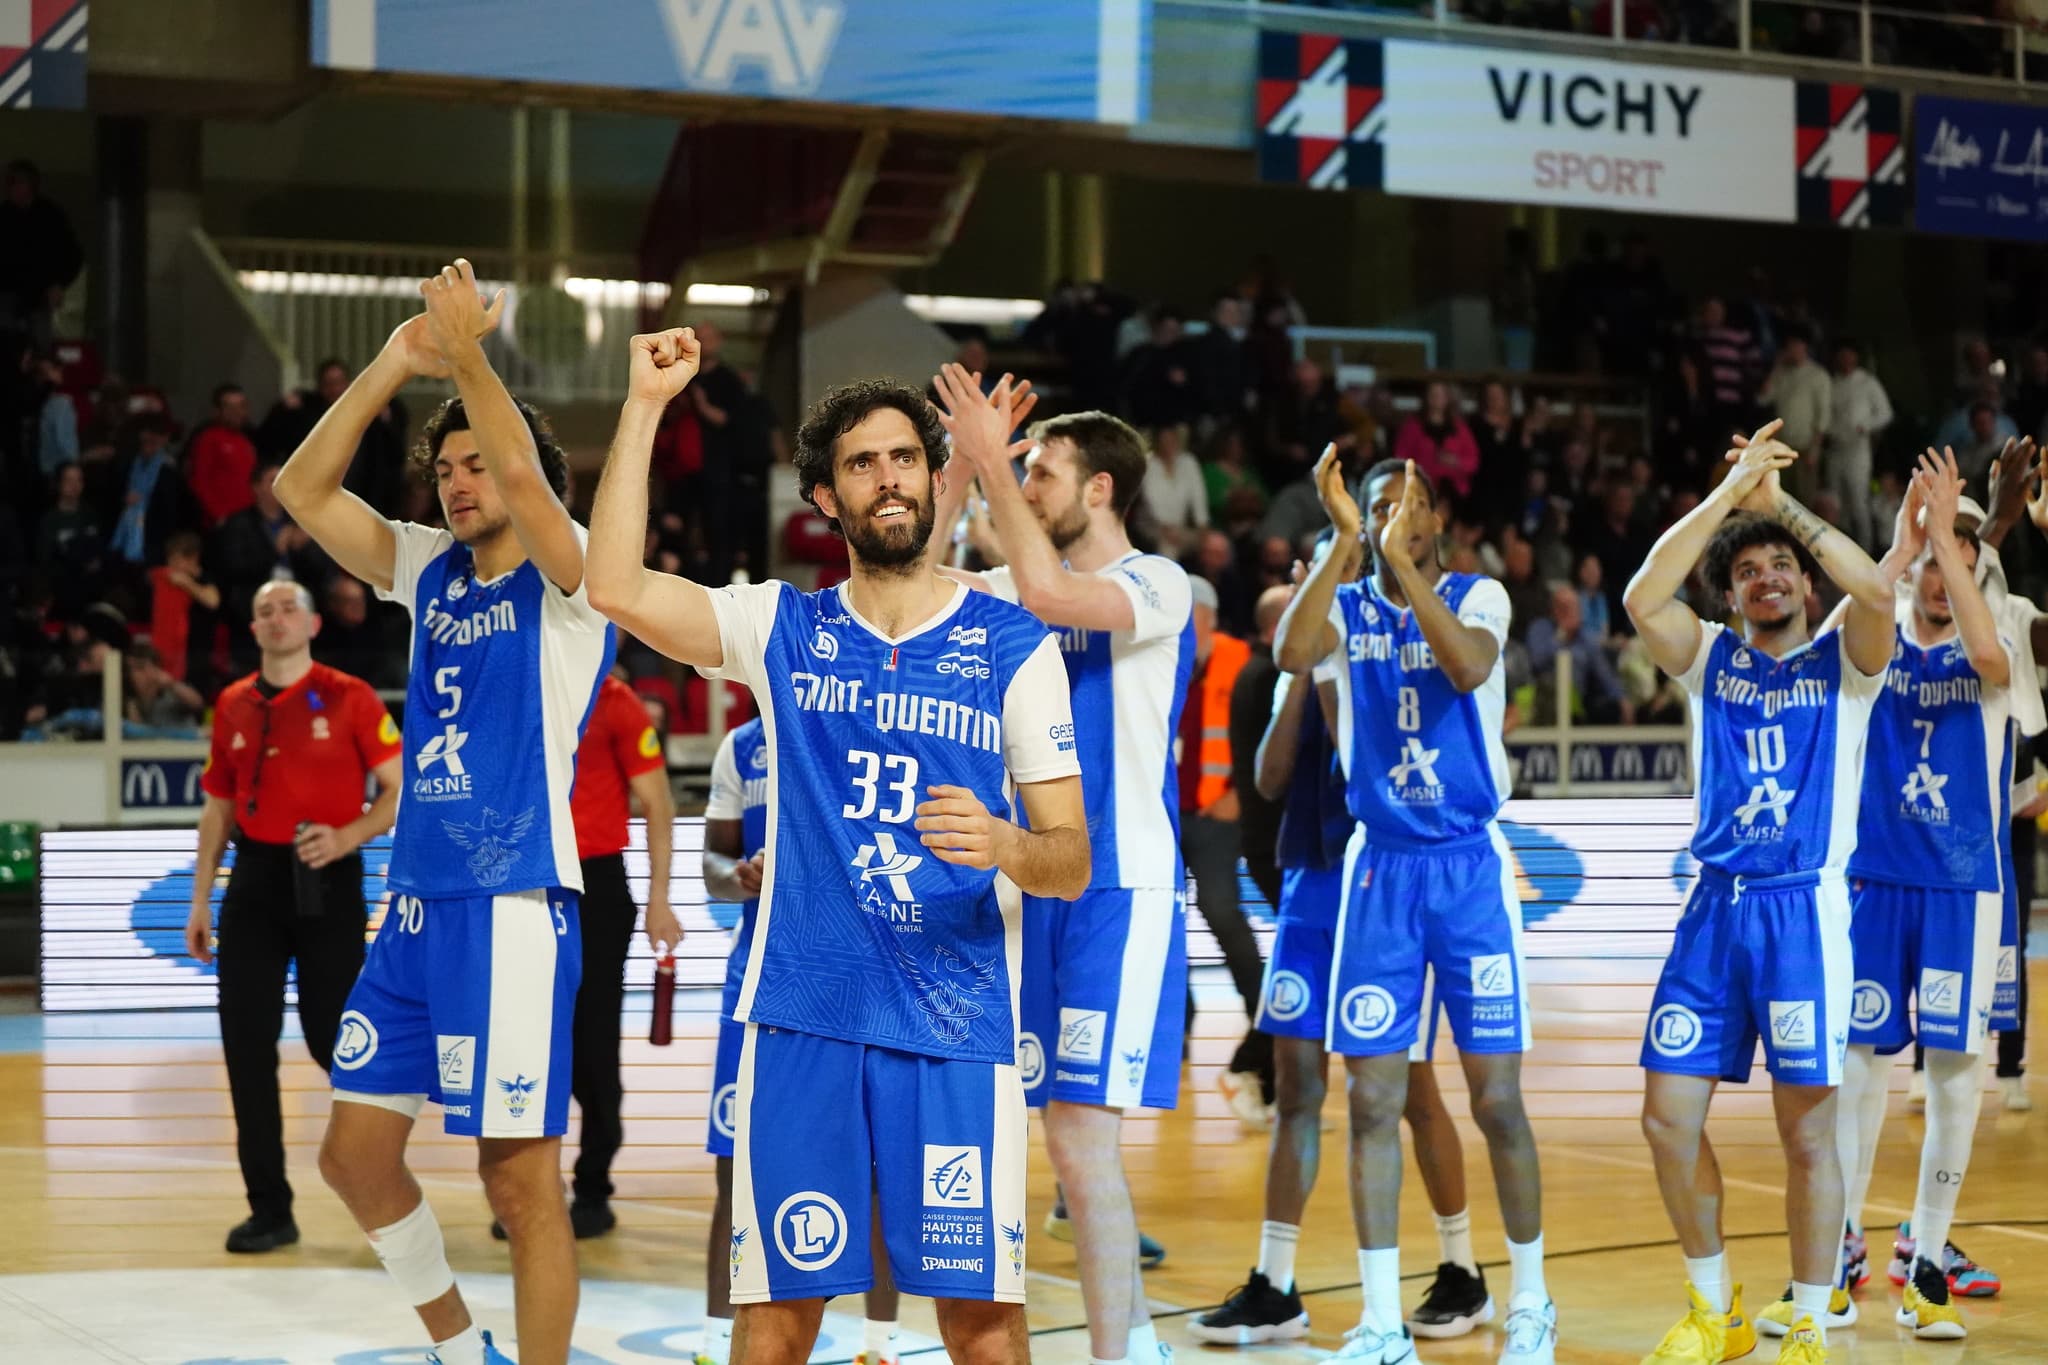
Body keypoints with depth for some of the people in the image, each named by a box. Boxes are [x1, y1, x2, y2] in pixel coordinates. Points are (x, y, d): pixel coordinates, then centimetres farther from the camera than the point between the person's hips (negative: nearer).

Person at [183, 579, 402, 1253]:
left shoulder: (349, 697, -3)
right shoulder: (233, 705, 10)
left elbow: (398, 790, -4)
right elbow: (218, 807, 16)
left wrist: (347, 836, -20)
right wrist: (200, 899, 12)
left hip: (327, 882, -4)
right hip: (253, 882, 4)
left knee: (333, 1039, -3)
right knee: (246, 1044, -1)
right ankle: (269, 1209, 6)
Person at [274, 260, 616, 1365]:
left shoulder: (563, 578, -4)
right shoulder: (431, 572, 14)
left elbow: (524, 475, -25)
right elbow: (304, 489, 7)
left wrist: (466, 351, -21)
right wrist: (394, 365, -1)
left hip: (513, 909, -8)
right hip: (417, 904, 8)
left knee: (521, 1179, -5)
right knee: (355, 1153, 12)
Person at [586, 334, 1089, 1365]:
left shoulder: (1014, 646, 4)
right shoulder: (783, 629, 8)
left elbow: (1072, 862, 2)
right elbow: (616, 588, -8)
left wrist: (1002, 843, -21)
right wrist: (646, 403, -9)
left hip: (957, 1027, -1)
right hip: (802, 1017, 1)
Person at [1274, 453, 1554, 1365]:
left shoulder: (1478, 595, -1)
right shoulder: (1347, 606, 4)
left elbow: (1470, 667, -24)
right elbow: (1290, 654, -19)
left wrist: (1403, 560, -25)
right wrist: (1344, 542, -21)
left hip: (1470, 864, -2)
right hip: (1379, 869, 2)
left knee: (1496, 1097, 0)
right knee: (1372, 1099, 0)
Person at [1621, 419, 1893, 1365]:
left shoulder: (1843, 661, 4)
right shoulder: (1710, 659, 10)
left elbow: (1878, 592, -19)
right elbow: (1641, 598, -10)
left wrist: (1784, 502, -10)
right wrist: (1729, 493, -10)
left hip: (1804, 908, -3)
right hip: (1715, 906, 3)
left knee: (1807, 1132, -1)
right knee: (1669, 1119, 1)